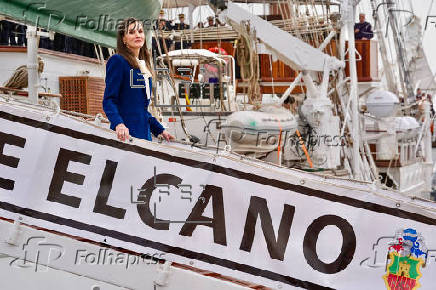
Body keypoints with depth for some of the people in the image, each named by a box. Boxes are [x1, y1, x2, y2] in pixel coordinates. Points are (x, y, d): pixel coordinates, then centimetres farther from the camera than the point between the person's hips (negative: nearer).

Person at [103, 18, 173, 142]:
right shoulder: (118, 61, -2)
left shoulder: (143, 66, 20)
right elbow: (109, 100, -11)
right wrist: (118, 124, -27)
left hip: (144, 133, 7)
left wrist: (160, 130, 24)